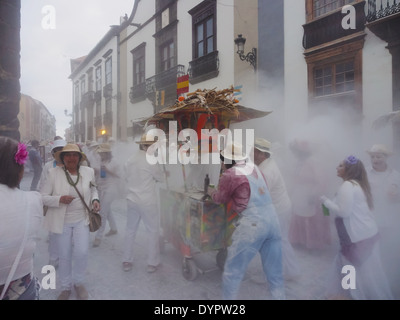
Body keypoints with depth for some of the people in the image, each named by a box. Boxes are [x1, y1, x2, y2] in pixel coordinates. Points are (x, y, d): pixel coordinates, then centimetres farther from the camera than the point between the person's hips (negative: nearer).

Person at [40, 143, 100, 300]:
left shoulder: (88, 171, -3)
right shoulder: (54, 173, -10)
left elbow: (93, 189, 14)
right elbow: (42, 197, -7)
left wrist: (95, 200, -6)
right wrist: (59, 199, -24)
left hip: (82, 220, 1)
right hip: (62, 221, -1)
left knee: (81, 253, -6)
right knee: (64, 256, 11)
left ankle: (78, 283, 24)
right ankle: (65, 287, 35)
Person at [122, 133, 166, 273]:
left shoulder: (130, 160, 4)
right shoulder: (150, 161, -15)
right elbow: (161, 178, -5)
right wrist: (163, 174, 15)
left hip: (131, 200, 6)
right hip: (147, 202, -6)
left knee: (130, 231, 16)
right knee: (153, 231, 8)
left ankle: (126, 261, 26)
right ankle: (152, 263, 14)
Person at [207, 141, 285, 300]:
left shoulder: (229, 175, -5)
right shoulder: (253, 167, 12)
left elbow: (220, 199, 12)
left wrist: (210, 191, 34)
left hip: (252, 224, -7)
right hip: (273, 220, 7)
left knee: (232, 270, 9)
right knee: (274, 271, 18)